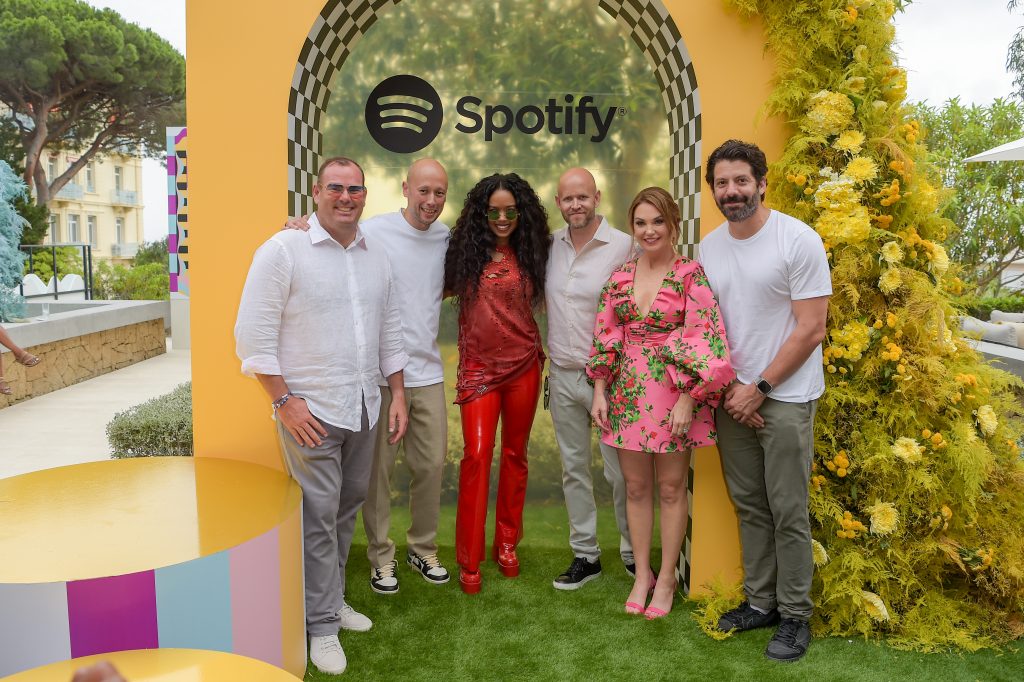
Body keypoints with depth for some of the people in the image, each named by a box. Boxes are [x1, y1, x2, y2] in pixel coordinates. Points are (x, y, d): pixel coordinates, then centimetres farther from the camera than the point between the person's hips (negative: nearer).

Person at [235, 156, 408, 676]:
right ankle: (321, 626, 15)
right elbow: (253, 334, -11)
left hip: (363, 409, 6)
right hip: (309, 410, -6)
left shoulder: (376, 258, 11)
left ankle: (333, 598, 34)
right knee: (318, 519, 0)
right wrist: (284, 401, -13)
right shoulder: (283, 250, -8)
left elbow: (389, 331, 17)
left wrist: (397, 395, 13)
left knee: (346, 510, 15)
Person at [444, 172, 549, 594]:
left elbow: (544, 302, 11)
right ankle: (469, 561, 2)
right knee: (477, 455, -8)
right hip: (479, 366, -2)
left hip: (523, 365, 2)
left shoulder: (529, 252, 4)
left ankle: (507, 544, 27)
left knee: (515, 454, 11)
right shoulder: (466, 249, -1)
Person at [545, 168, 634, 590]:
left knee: (620, 471, 3)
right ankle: (585, 555, 26)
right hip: (561, 374, 5)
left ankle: (634, 556, 22)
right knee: (573, 468, 12)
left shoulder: (624, 246, -11)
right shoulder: (552, 245, 5)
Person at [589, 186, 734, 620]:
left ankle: (666, 579, 23)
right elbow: (605, 336, 8)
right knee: (635, 487, 12)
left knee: (671, 489, 7)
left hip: (675, 393, -4)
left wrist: (687, 399, -17)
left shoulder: (691, 275, -8)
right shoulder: (620, 277, 6)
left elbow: (705, 340, -12)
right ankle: (641, 574, 27)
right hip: (628, 393, 4)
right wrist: (599, 391, 4)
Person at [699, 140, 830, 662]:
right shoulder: (708, 248, 6)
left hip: (785, 397, -5)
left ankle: (794, 615, 17)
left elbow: (810, 330, -12)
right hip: (732, 397, 5)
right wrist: (727, 388, -1)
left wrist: (759, 388, -12)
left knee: (787, 513, 1)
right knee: (748, 506, 13)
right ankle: (760, 602, 28)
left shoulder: (798, 240, -10)